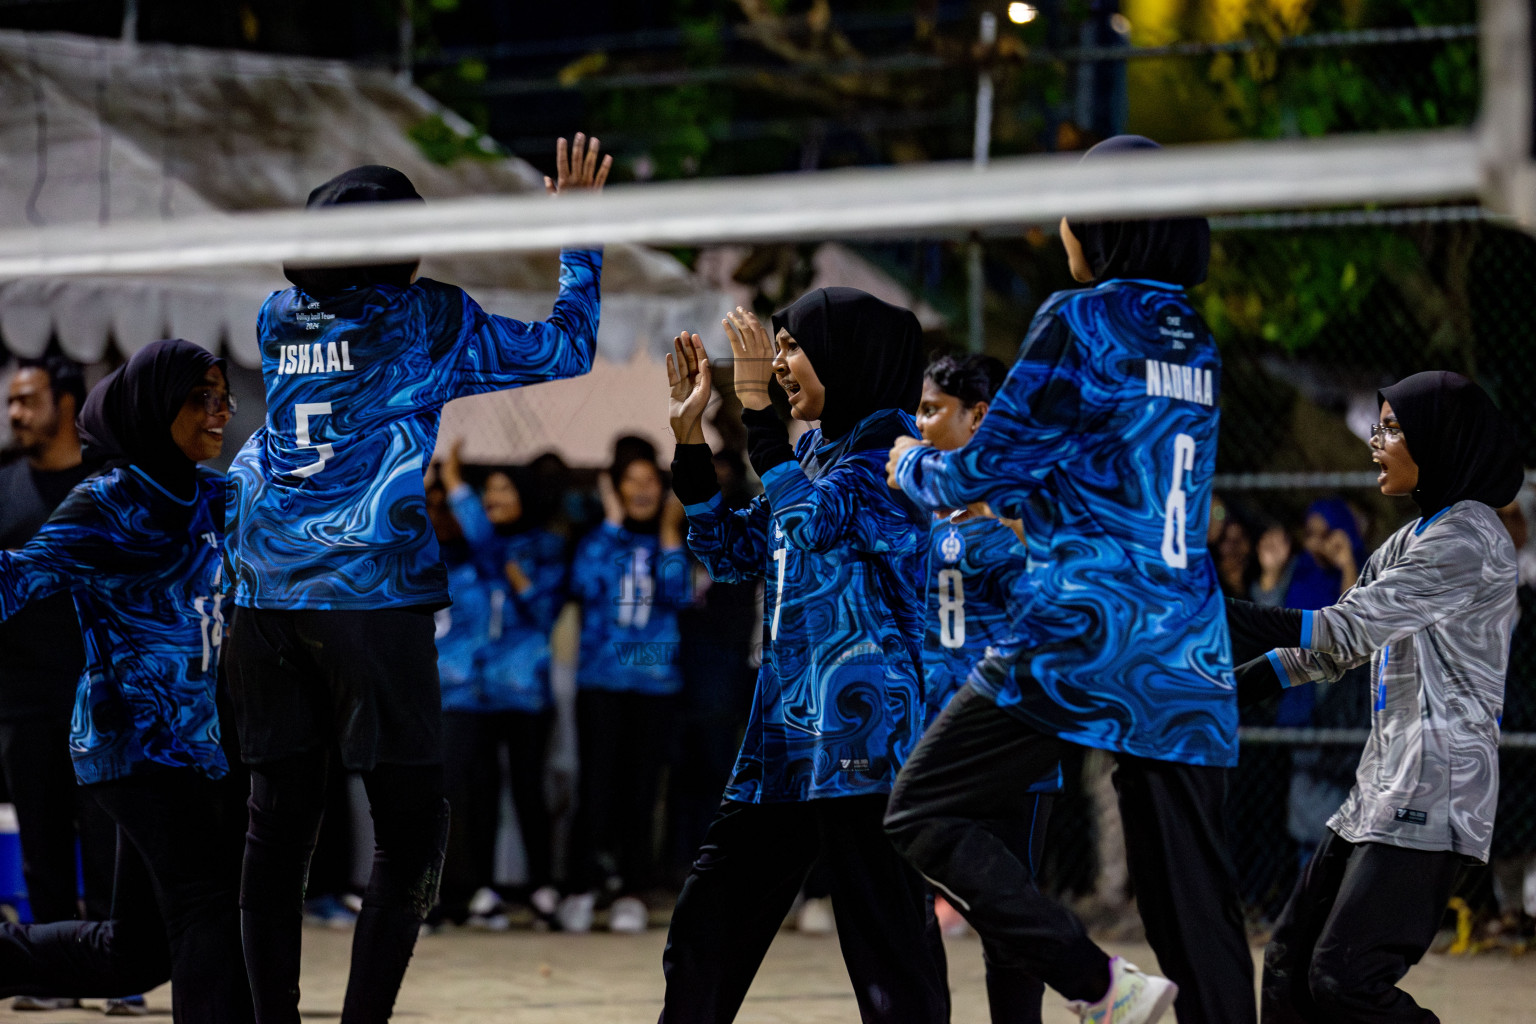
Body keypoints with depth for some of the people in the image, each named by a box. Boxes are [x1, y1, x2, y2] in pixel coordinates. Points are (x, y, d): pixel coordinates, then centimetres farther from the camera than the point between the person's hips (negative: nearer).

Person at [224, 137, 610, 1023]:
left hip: (269, 594, 5)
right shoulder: (426, 318, 0)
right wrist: (580, 237, 20)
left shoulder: (280, 317, 12)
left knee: (279, 826, 8)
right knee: (411, 826, -1)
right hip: (373, 593, -5)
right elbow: (563, 353, 8)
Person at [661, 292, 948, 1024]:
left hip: (859, 733, -9)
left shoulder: (887, 446, -6)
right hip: (785, 728, 9)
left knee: (886, 946, -10)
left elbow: (817, 519, -22)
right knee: (704, 926, 12)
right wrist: (690, 432, 17)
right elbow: (732, 552, 22)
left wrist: (756, 410, -20)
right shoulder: (811, 451, 18)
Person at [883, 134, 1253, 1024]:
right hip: (1191, 652, 7)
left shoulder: (1080, 322, -6)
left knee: (926, 815, 3)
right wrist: (1014, 501, 38)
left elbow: (985, 469, -2)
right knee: (1195, 903, 6)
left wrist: (911, 466, 18)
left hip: (1087, 633, -7)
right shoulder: (1197, 344, 15)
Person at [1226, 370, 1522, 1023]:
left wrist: (1213, 614, -23)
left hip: (1432, 793, -10)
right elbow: (1335, 648, 21)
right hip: (1383, 784, 10)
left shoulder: (1469, 538, -12)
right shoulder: (1412, 540, 20)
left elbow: (1347, 630, -20)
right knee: (1290, 966, 9)